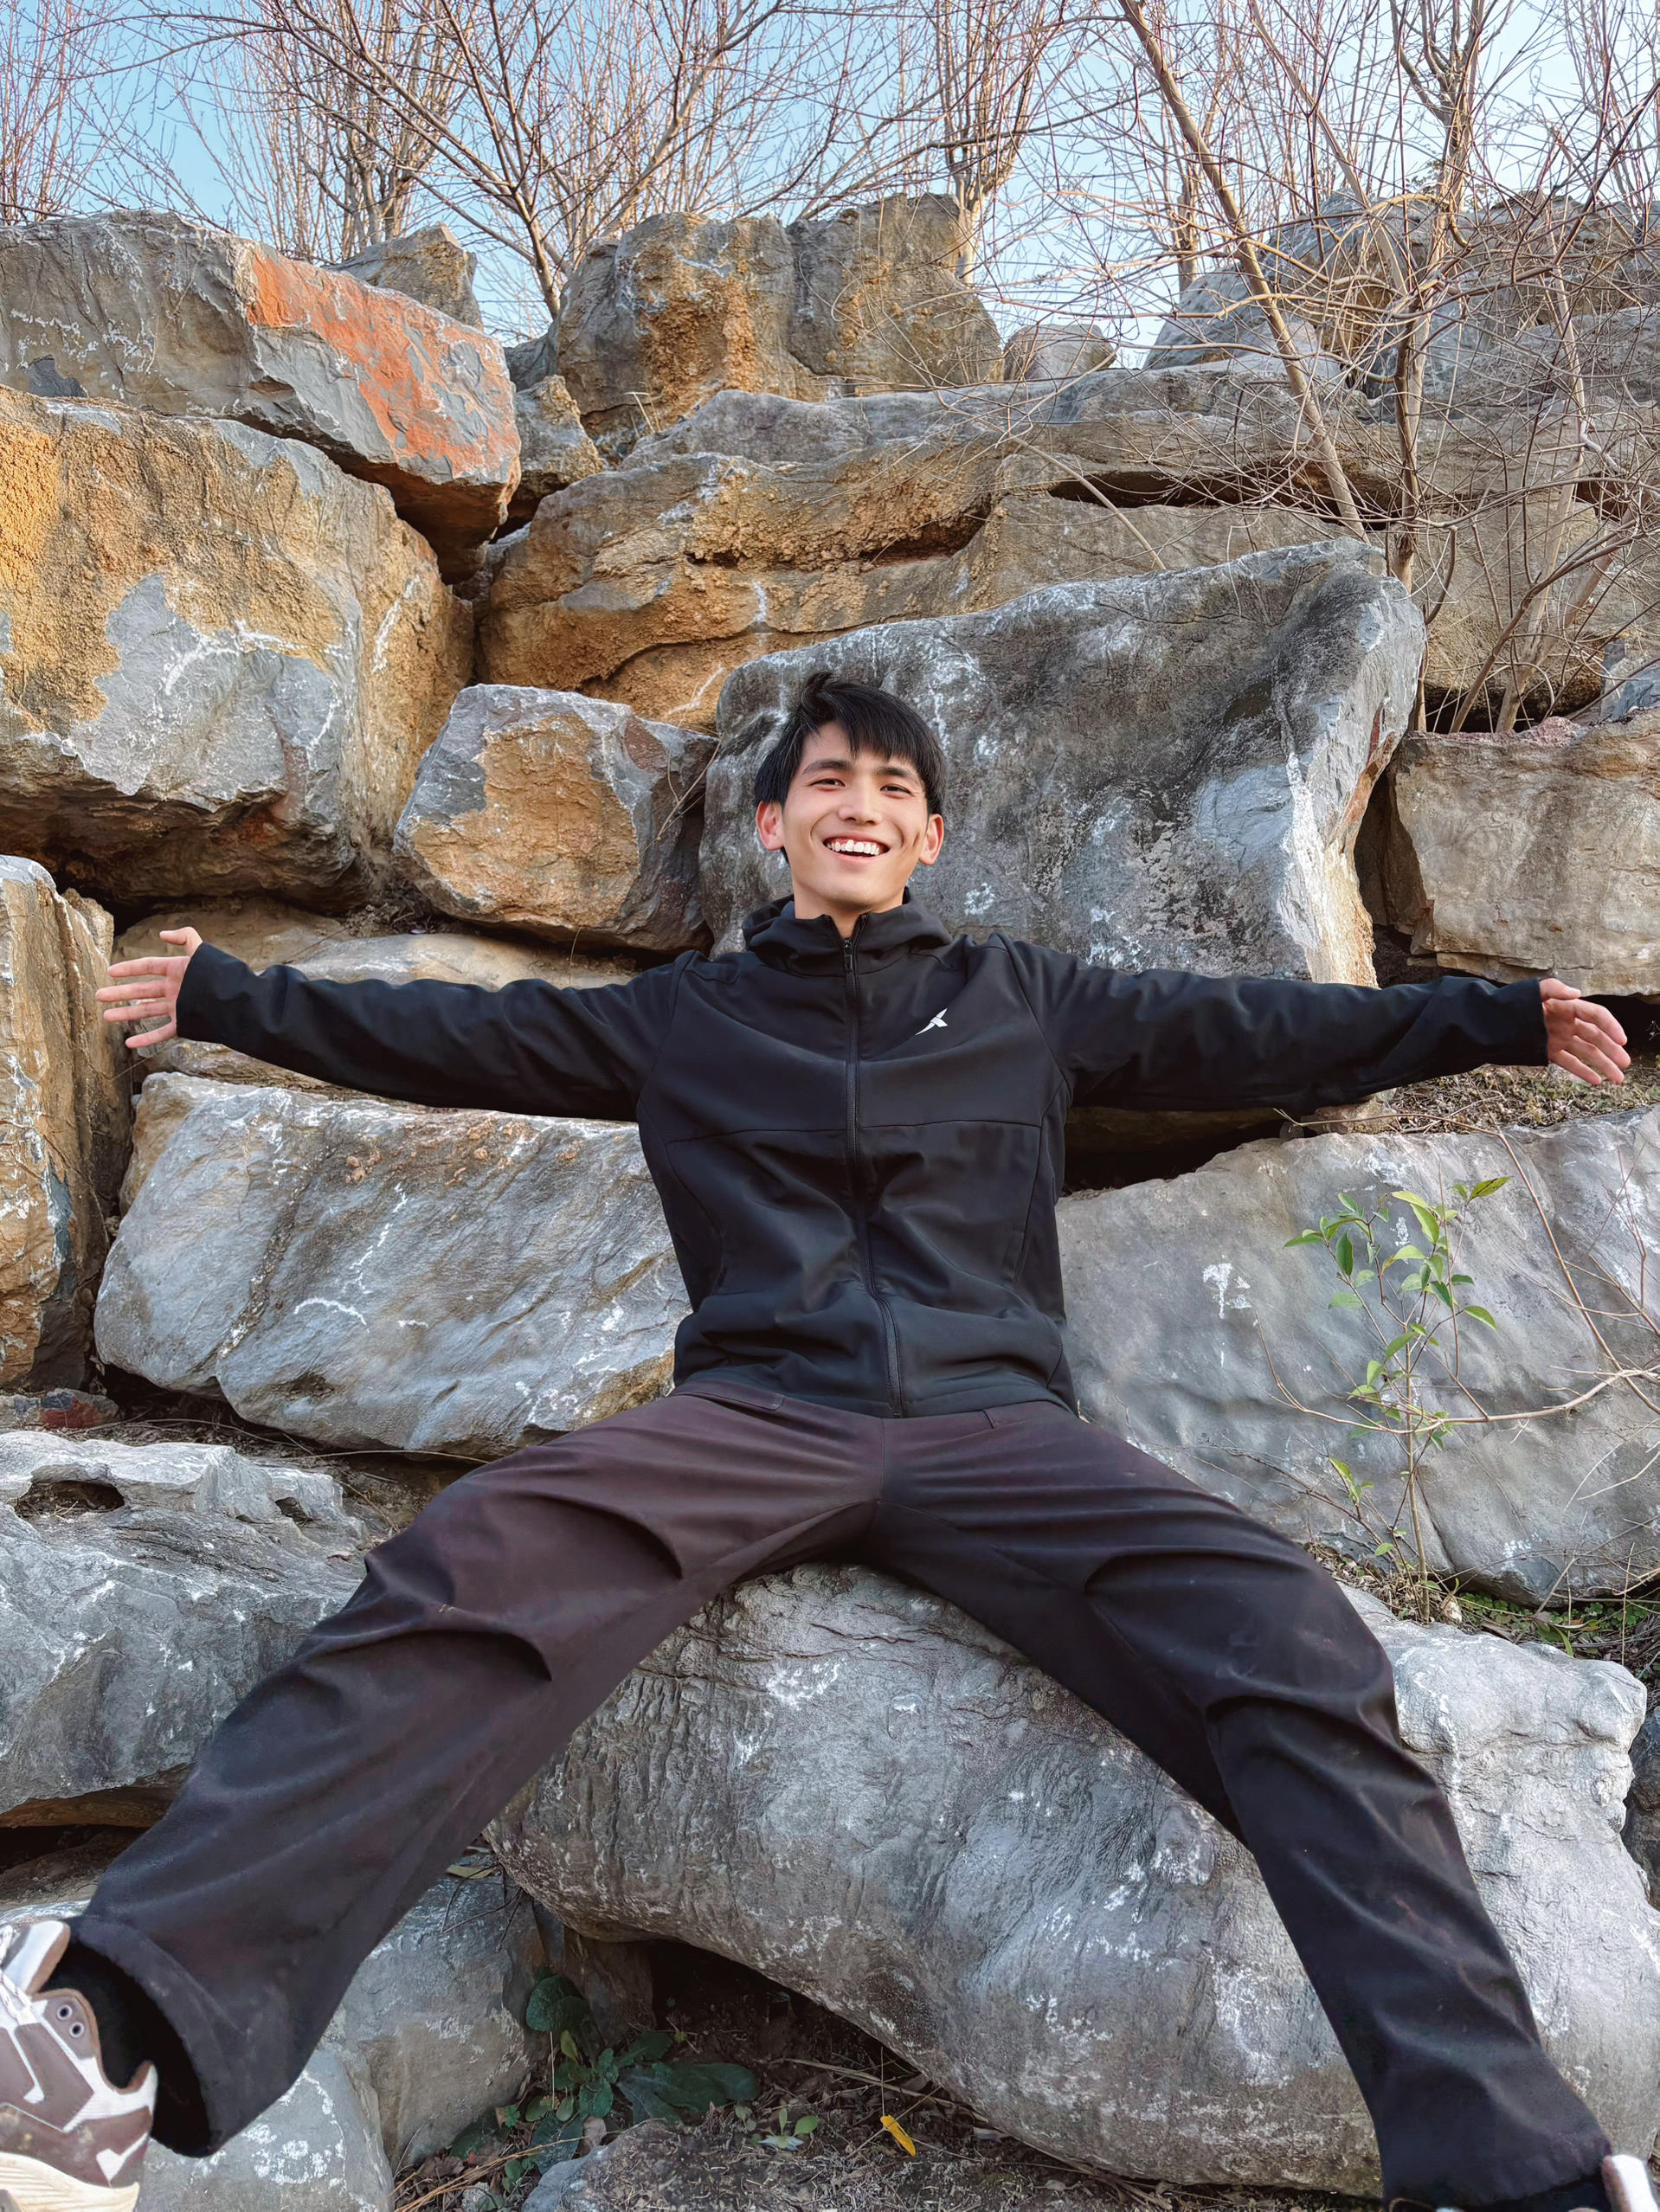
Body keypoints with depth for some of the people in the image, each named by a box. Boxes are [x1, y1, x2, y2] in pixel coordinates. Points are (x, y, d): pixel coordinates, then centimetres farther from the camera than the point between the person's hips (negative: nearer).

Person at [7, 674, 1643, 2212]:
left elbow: (1252, 1031, 23)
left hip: (991, 1418, 1)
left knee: (1284, 1637, -28)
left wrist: (1495, 1017, 18)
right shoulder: (684, 1017, 23)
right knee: (473, 1572, -32)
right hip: (758, 1410, 0)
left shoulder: (1024, 1001, 23)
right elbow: (448, 1035, 27)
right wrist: (229, 1000, 28)